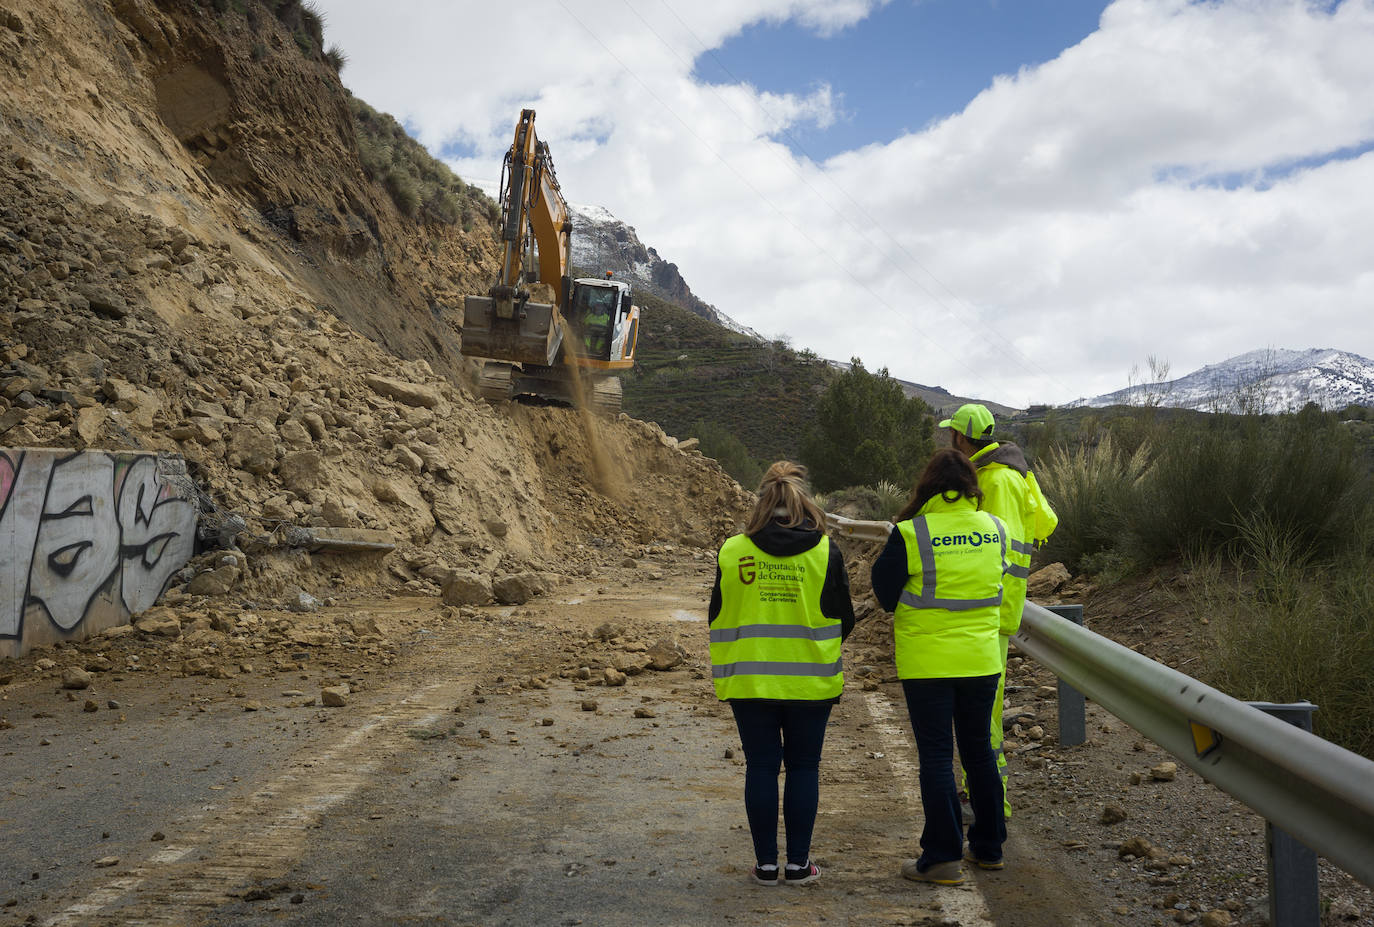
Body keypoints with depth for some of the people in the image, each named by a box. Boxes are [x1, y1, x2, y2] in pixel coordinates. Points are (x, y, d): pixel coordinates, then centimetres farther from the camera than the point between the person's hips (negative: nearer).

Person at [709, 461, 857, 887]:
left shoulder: (732, 552, -5)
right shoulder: (825, 552, -6)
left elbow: (717, 618, 3)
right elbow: (843, 620, 1)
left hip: (749, 680, 1)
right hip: (810, 681, 0)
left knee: (761, 767, 9)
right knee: (803, 767, 10)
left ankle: (766, 863, 14)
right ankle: (798, 863, 15)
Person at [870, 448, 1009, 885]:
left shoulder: (910, 534, -15)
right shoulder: (995, 528, 0)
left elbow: (885, 595, -6)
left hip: (927, 662, -5)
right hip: (982, 659, 5)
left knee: (935, 756, 3)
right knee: (979, 750, 17)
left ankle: (942, 857, 5)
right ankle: (988, 846, 28)